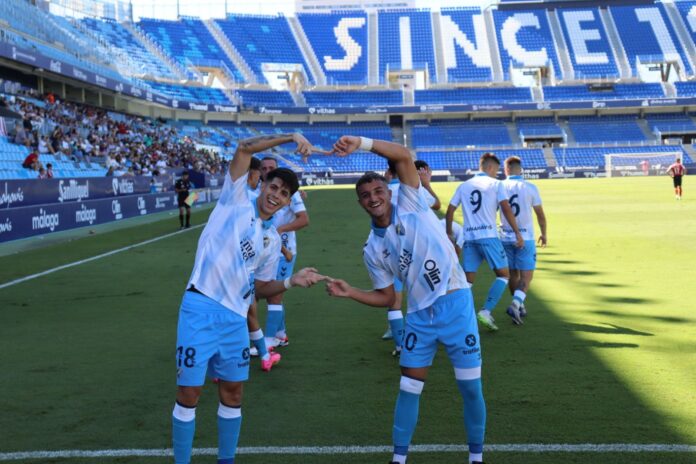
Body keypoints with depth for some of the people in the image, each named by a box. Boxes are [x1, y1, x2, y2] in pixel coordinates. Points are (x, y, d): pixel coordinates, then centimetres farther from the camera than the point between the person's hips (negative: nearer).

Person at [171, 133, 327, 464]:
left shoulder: (272, 242, 16)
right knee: (188, 394, 0)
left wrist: (291, 282, 2)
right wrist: (290, 137, -12)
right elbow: (245, 147, -7)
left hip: (235, 318, 5)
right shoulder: (236, 200, 3)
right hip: (200, 309, -5)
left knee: (232, 393, 12)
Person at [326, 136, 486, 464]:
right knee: (408, 388, 6)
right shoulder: (372, 249, 3)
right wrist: (350, 292, -5)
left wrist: (361, 143, -26)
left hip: (456, 304, -3)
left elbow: (404, 156, -16)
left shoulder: (411, 205, -4)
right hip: (420, 315, 3)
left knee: (470, 387, 3)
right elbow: (387, 297, 9)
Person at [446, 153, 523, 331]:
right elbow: (506, 209, -8)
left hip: (469, 238, 4)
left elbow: (450, 211, 12)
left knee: (468, 279, 10)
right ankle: (485, 312, -7)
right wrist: (517, 233, -6)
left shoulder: (463, 186, 14)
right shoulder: (495, 184, 2)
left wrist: (449, 233, 23)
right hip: (488, 236, -4)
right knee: (503, 275, 6)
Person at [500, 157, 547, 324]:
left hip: (505, 238, 3)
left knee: (513, 274, 16)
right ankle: (516, 303, -22)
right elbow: (540, 215, 4)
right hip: (525, 238, -2)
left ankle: (519, 307, 25)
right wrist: (543, 234, 19)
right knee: (526, 277, 0)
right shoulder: (530, 188, -3)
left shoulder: (499, 187, 0)